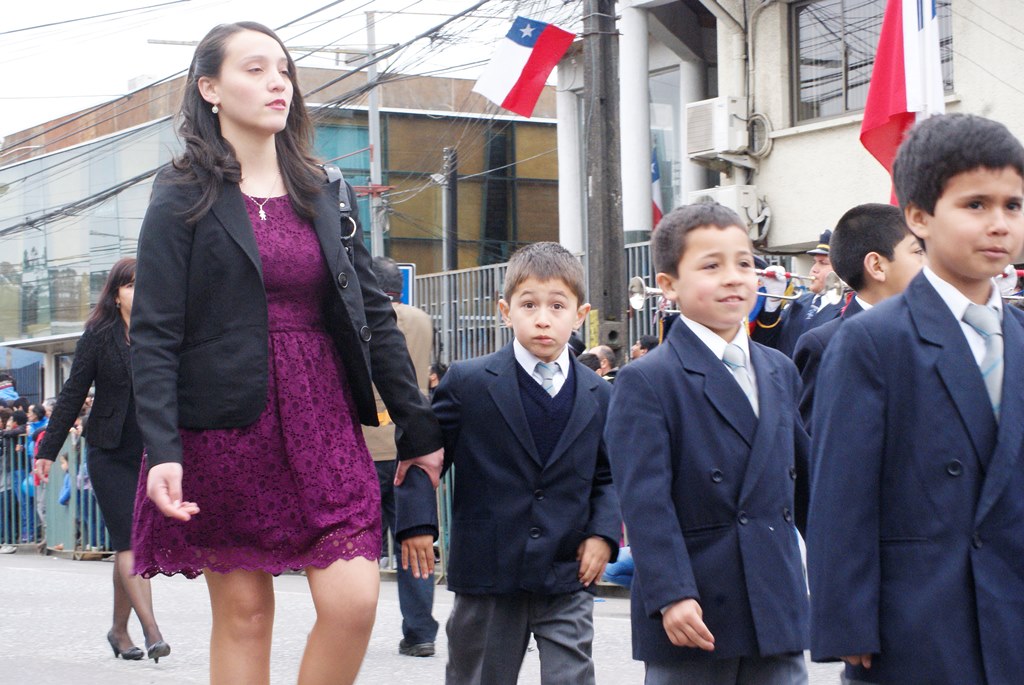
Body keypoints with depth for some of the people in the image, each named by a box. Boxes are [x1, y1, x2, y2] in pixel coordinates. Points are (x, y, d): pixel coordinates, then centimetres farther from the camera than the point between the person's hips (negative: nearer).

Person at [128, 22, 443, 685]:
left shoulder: (327, 196, 11)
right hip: (226, 426, -3)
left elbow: (375, 315, 12)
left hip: (324, 420, 3)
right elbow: (153, 334, -7)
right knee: (243, 611, 2)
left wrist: (420, 429, 10)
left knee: (353, 600, -9)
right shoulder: (183, 199, -1)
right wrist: (162, 450, -19)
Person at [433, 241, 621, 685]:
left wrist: (603, 532, -4)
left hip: (568, 580, 2)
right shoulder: (466, 383, -5)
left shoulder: (599, 396, 5)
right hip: (487, 577, -1)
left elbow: (608, 475, 12)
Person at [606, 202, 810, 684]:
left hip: (778, 608, 6)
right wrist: (671, 595, -23)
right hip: (693, 612, -5)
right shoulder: (645, 382, -7)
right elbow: (645, 501, -15)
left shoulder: (781, 372, 14)